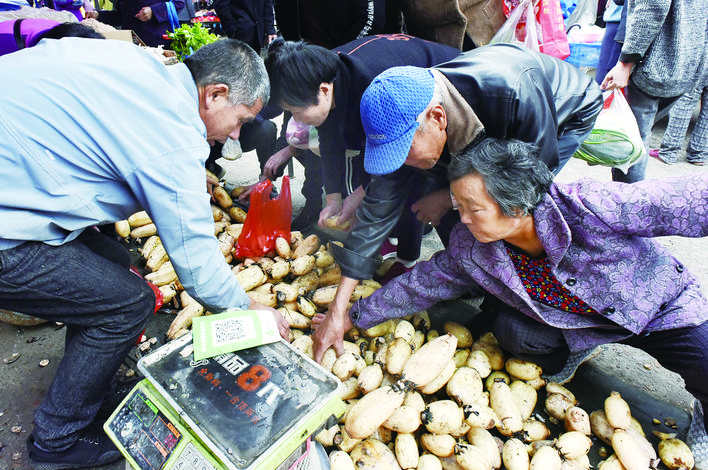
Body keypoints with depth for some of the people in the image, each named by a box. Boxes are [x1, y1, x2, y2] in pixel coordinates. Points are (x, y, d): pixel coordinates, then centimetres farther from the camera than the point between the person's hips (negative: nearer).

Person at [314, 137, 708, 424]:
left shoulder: (589, 207, -37)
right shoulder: (469, 248, -23)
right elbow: (421, 284, -13)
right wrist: (353, 318, -9)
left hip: (662, 307, -1)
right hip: (578, 325, 2)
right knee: (511, 326, -23)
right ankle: (557, 361, 11)